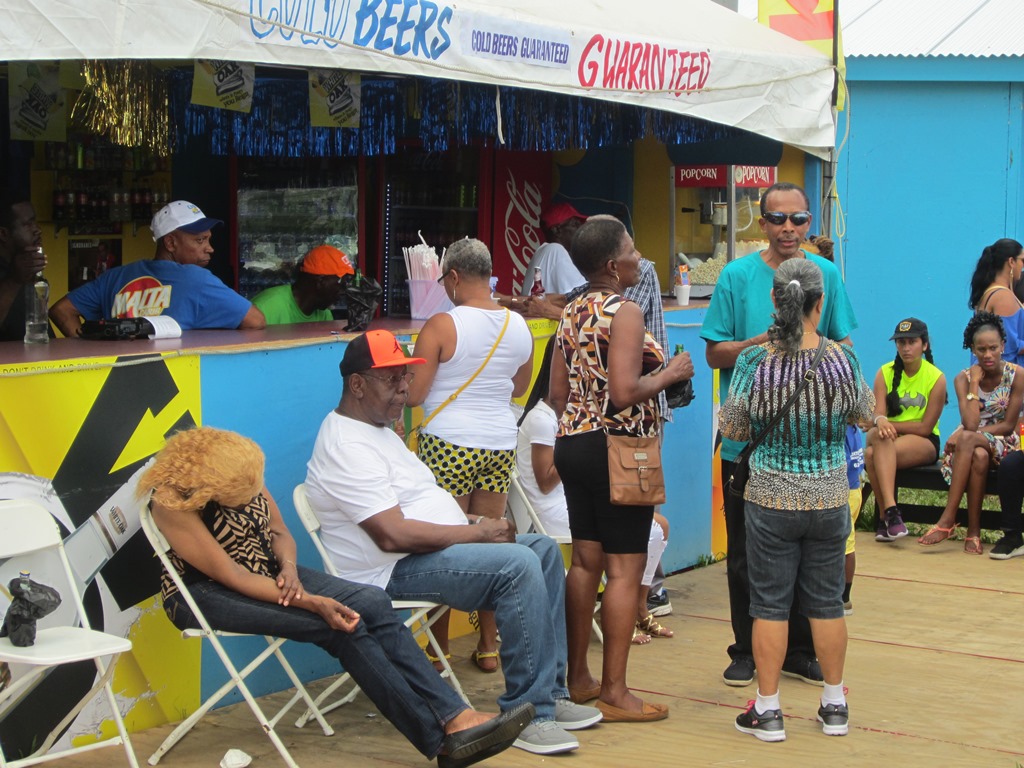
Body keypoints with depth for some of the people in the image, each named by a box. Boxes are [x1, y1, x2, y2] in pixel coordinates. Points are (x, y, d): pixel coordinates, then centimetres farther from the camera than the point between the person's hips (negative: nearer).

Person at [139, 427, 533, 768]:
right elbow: (230, 576, -25)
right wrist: (312, 602, -30)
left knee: (372, 603, -17)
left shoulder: (243, 469, -6)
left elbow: (279, 532, 7)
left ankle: (457, 718, -23)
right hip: (204, 595, -6)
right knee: (344, 626, -25)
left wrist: (289, 567, -16)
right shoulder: (171, 499, -24)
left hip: (269, 571, 7)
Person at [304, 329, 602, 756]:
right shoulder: (347, 446, -18)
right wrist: (477, 533, -17)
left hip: (431, 549, 11)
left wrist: (474, 522, 6)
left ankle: (549, 692, 6)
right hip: (395, 571, -11)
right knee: (519, 565, -26)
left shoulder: (375, 429, 18)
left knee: (544, 550, 7)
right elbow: (393, 534, -26)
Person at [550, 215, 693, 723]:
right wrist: (669, 374, -9)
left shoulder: (571, 313, 10)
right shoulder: (625, 313, -15)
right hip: (616, 450, -8)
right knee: (625, 567, -3)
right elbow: (624, 392, -23)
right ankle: (614, 693, -1)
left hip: (573, 446, 9)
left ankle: (578, 678, 22)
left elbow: (557, 393, 12)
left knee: (585, 561, 14)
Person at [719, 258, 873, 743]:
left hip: (770, 501, -2)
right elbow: (863, 413, 7)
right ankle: (835, 706, 24)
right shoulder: (841, 358, -9)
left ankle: (767, 710, 12)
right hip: (829, 499, 2)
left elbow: (731, 429, -5)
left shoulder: (754, 360, -14)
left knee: (770, 603, 7)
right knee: (826, 601, 13)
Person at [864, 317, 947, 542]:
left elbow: (926, 426, -10)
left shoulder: (936, 378, -4)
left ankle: (883, 517, -26)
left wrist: (892, 425, -17)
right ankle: (890, 510, -41)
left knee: (873, 454, -33)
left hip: (923, 442, -3)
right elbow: (877, 413, -8)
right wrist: (880, 422, -32)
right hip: (889, 438, 3)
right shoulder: (885, 372, 4)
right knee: (880, 437, -36)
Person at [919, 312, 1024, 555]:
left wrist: (967, 435, -19)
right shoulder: (964, 378, -4)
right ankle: (973, 531, -34)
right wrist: (974, 384, -17)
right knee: (978, 456, -37)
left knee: (967, 439, -36)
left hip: (1002, 444, -2)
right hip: (971, 444, 2)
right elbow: (970, 423, -17)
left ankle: (948, 519, -35)